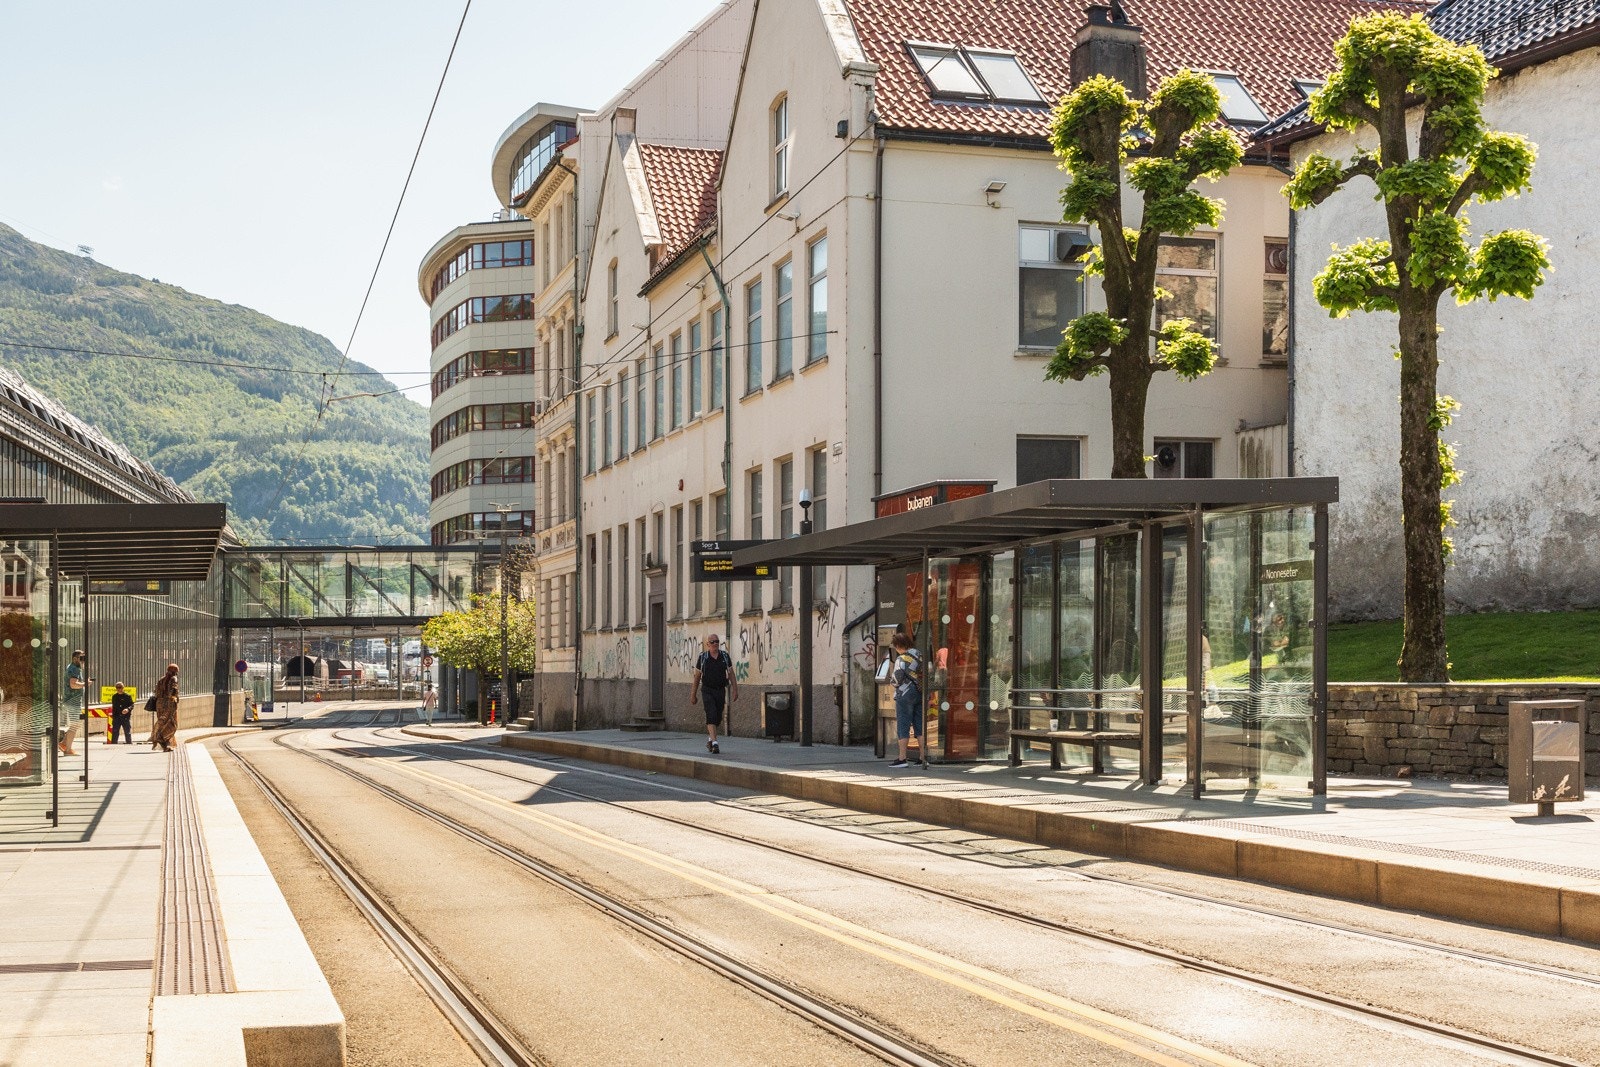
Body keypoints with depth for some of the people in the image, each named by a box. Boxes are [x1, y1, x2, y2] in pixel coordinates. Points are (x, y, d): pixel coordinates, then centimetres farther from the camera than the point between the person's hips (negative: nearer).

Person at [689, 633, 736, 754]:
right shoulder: (702, 657, -2)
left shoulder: (725, 656, 4)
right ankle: (714, 743, -25)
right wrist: (693, 695, 6)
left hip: (721, 691, 3)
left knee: (718, 718, 10)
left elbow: (731, 674, 6)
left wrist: (735, 689, -4)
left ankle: (709, 738, 32)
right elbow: (697, 677, 4)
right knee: (711, 715, -18)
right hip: (707, 690, -3)